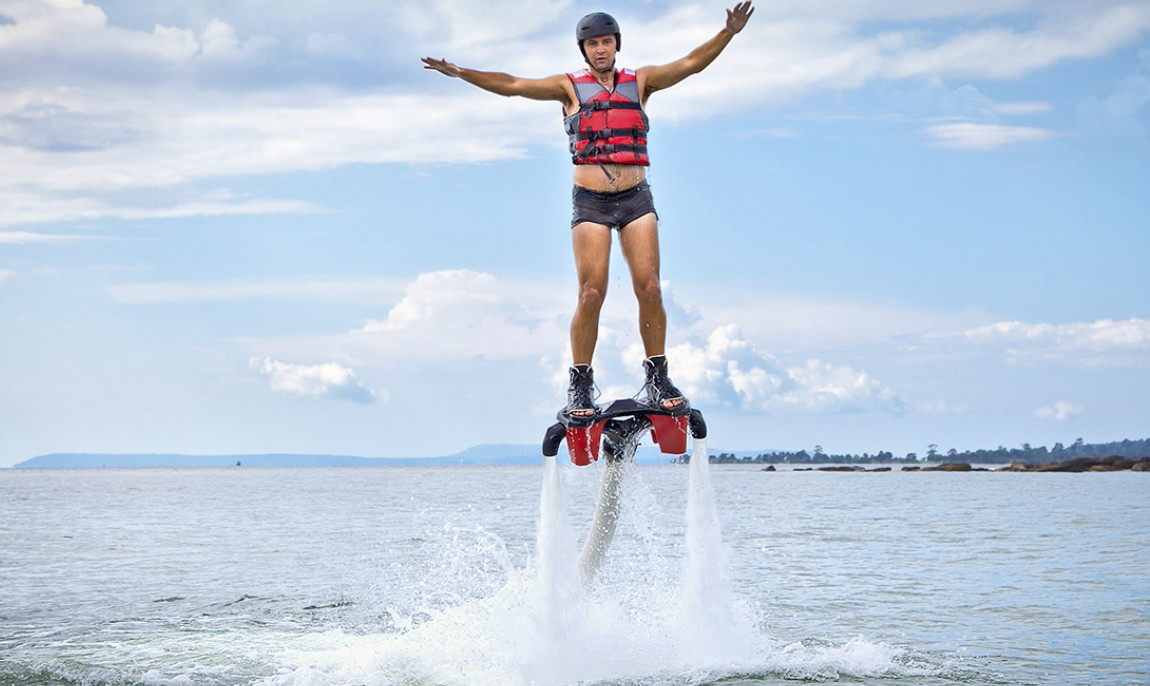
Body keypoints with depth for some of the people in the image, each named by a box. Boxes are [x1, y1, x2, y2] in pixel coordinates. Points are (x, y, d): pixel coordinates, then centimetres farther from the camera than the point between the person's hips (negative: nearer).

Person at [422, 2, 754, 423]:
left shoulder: (640, 82, 12)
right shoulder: (571, 87, 7)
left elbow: (689, 64, 3)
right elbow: (514, 86, -1)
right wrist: (461, 73, -12)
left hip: (636, 199, 2)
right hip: (590, 202, -2)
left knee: (649, 288, -7)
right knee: (591, 294, -9)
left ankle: (658, 377, 2)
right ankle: (580, 384, 1)